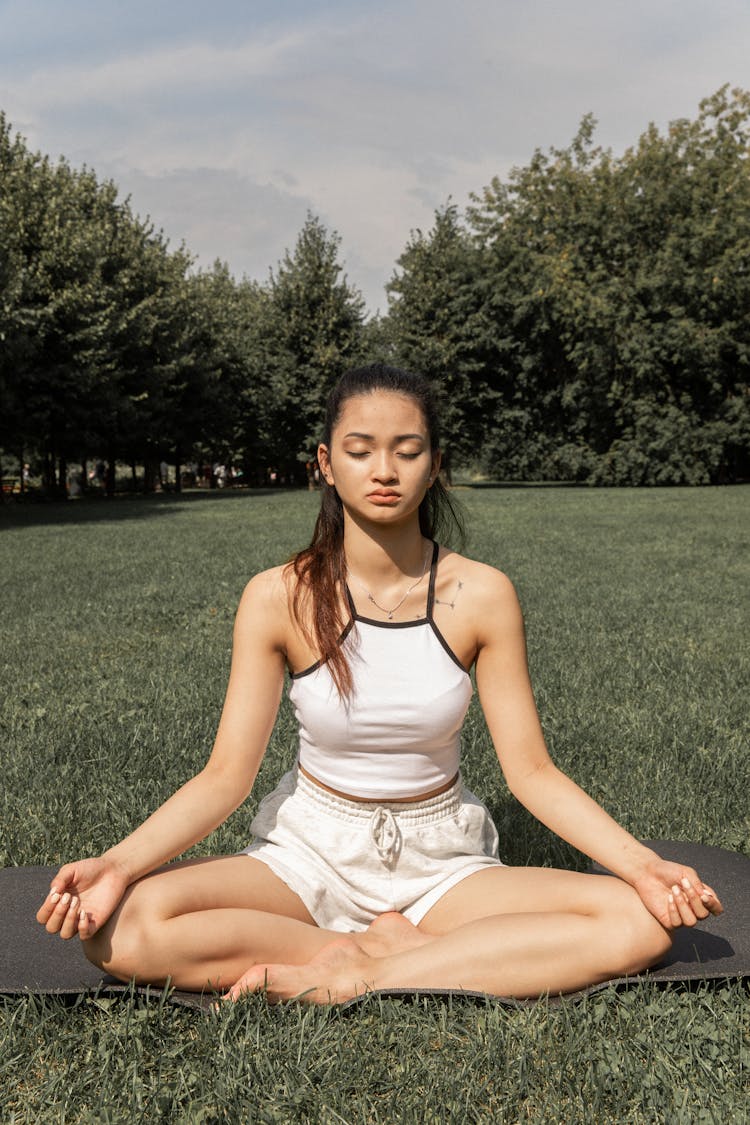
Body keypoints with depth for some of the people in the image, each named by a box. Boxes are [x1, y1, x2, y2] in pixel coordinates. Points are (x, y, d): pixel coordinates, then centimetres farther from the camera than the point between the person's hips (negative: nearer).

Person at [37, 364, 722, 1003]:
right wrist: (118, 863, -27)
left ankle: (346, 981, -20)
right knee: (122, 928, -26)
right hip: (312, 851, 0)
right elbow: (227, 775, -11)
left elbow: (531, 770, -7)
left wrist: (643, 865, -20)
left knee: (640, 924, -24)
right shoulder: (279, 598, -10)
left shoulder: (481, 595, -9)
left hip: (441, 862, 1)